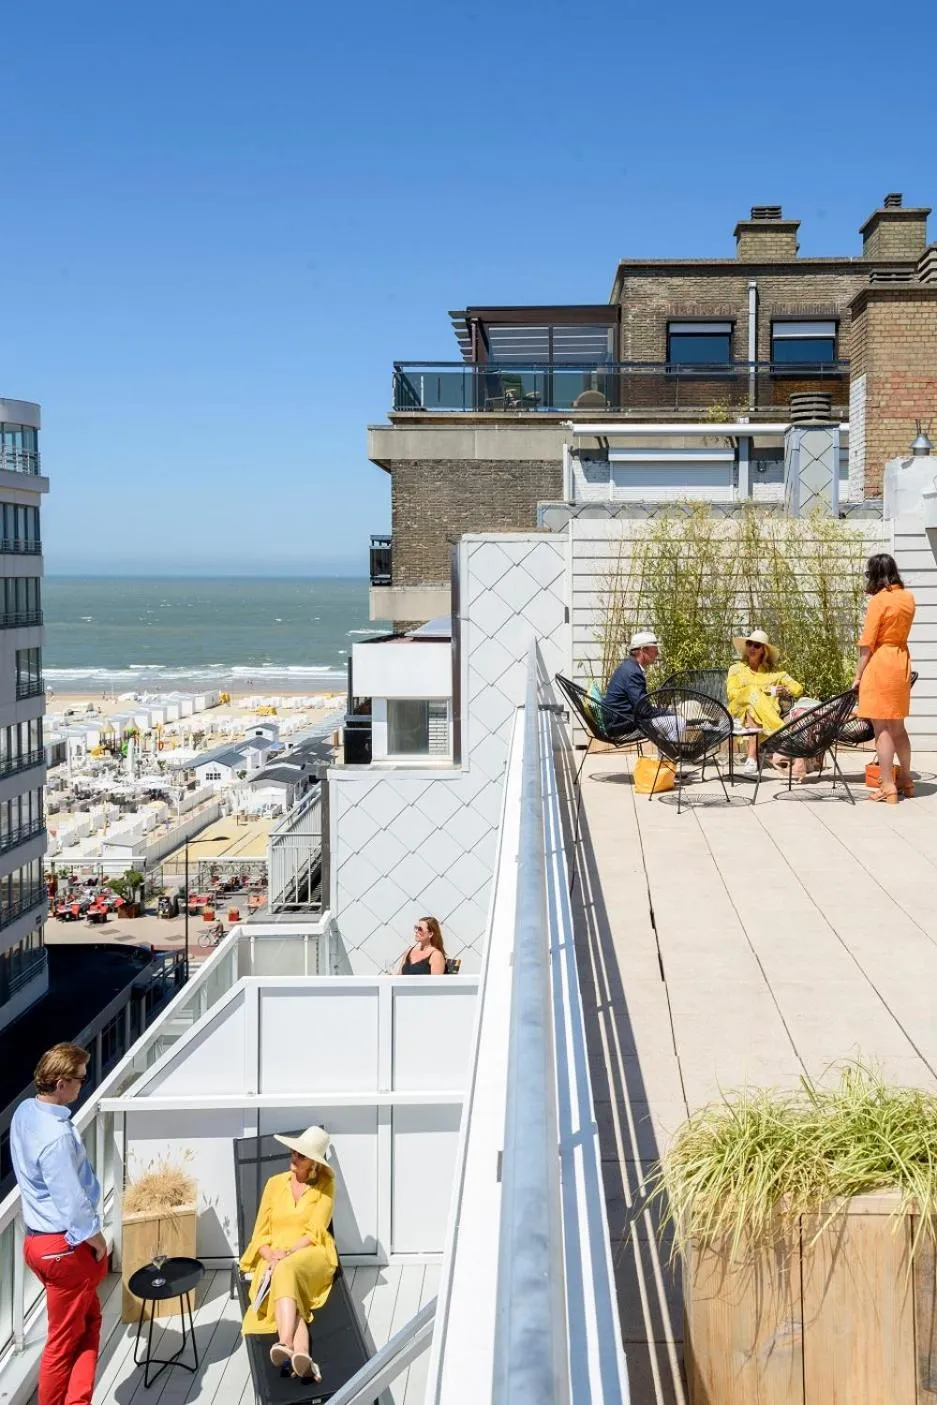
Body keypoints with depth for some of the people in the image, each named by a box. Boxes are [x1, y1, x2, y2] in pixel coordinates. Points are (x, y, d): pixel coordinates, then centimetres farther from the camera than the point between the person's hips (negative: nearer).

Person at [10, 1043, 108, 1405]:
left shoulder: (25, 1112, 0)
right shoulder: (56, 1136, -29)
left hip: (38, 1236, 9)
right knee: (64, 1341, 7)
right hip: (64, 1247, -9)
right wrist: (98, 1242, -8)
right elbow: (72, 1202, -25)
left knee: (89, 1320, 21)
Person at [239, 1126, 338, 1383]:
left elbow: (315, 1231, -4)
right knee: (283, 1278, -36)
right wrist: (272, 1257, -10)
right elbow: (260, 1234, 11)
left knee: (287, 1271, -39)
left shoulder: (325, 1184, 5)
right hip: (276, 1259, 2)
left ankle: (286, 1345, -59)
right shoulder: (275, 1183, 13)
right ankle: (302, 1357, -59)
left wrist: (289, 1254, -19)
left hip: (311, 1254, -2)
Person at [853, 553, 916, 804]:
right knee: (898, 726, 18)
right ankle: (906, 780, 28)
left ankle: (888, 788, -3)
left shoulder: (879, 600, -12)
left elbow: (867, 644, -13)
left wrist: (858, 675, -5)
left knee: (882, 728, -3)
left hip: (880, 665, -7)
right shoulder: (908, 598, 7)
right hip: (902, 662, 7)